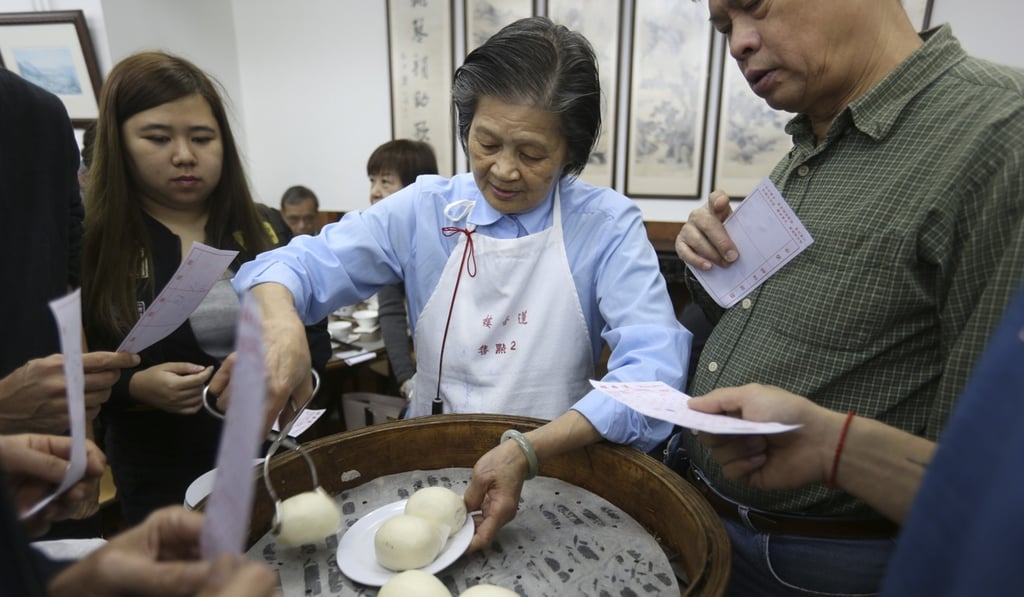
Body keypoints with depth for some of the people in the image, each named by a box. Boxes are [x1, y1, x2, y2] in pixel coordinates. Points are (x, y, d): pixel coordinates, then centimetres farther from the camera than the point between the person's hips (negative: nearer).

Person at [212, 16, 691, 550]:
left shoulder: (609, 225, -7)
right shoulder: (425, 210, -1)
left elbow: (652, 365, -18)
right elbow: (302, 264, -4)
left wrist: (528, 452, -30)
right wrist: (280, 327, -27)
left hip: (556, 473, -2)